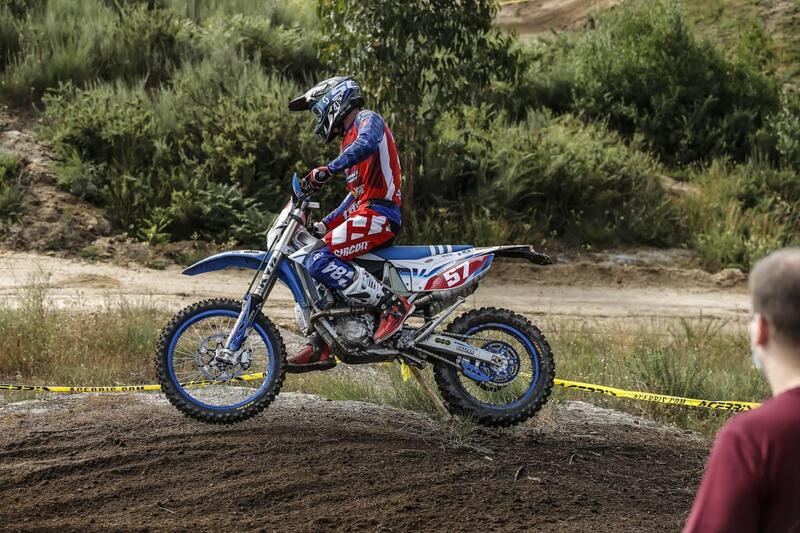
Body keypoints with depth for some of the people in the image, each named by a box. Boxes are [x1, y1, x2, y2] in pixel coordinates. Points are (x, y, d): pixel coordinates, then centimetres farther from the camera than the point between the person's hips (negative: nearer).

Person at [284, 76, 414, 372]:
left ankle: (393, 304, -24)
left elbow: (366, 145, -28)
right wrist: (326, 224, 25)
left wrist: (327, 170, -33)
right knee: (314, 266, 14)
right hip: (366, 212, 11)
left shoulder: (368, 120, -2)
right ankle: (320, 349, 13)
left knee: (320, 261, -25)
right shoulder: (350, 137, 29)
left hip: (379, 213, -11)